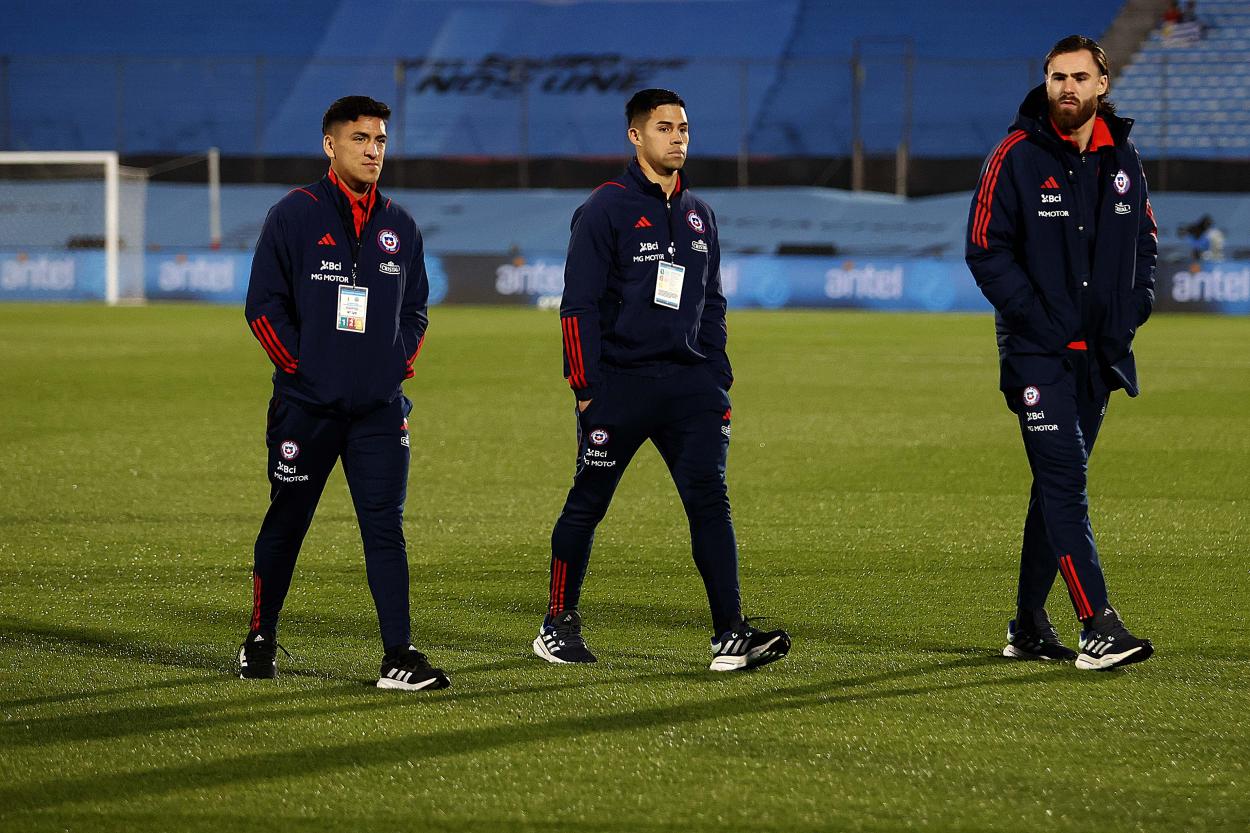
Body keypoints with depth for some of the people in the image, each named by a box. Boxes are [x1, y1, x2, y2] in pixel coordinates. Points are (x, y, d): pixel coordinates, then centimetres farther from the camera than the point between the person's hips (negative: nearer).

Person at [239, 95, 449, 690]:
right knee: (286, 524, 9)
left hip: (381, 409, 3)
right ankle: (260, 642, 24)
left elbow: (415, 308, 18)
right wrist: (300, 368, -9)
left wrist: (400, 366, 4)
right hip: (305, 406, -3)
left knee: (385, 527, -4)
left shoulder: (398, 227, 10)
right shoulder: (294, 216, -3)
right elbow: (264, 306, -4)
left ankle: (398, 658, -7)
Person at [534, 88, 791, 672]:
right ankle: (558, 627, 18)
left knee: (709, 499, -7)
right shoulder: (606, 208, -3)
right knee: (587, 504, 5)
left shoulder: (698, 214, 15)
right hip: (620, 381, -4)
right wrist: (586, 388, -10)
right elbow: (579, 304, -6)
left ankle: (730, 637, -11)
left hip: (689, 382, 5)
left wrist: (719, 380, 13)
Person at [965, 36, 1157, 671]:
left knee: (1059, 485, 11)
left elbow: (1145, 242, 19)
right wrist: (1034, 315, -13)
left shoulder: (1123, 160, 9)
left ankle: (1029, 624, 19)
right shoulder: (1017, 157, -6)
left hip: (1099, 355, 5)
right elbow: (985, 247, -6)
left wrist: (1133, 310, 4)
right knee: (1064, 480, -13)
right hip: (1037, 353, -5)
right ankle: (1097, 627, -19)